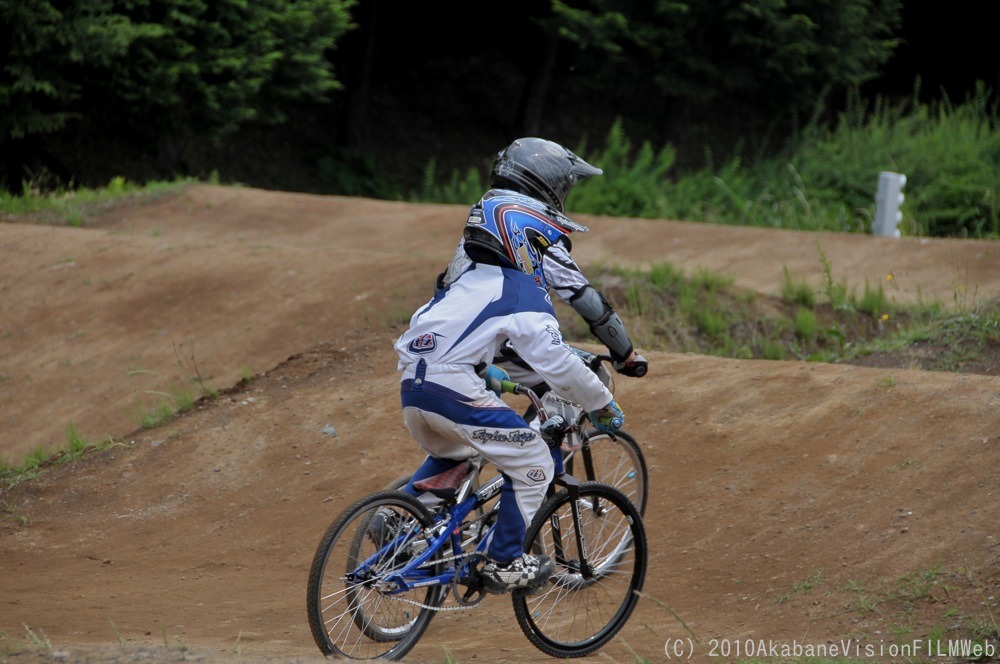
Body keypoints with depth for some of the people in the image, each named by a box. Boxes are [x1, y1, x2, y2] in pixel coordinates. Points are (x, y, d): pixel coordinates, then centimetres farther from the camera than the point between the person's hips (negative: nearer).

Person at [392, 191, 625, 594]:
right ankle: (505, 563, 4)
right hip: (455, 390, -8)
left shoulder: (467, 281, 24)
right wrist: (601, 403, 6)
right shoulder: (524, 293, -1)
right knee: (532, 462, 3)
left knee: (448, 455, 36)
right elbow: (556, 362, -5)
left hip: (413, 386, 8)